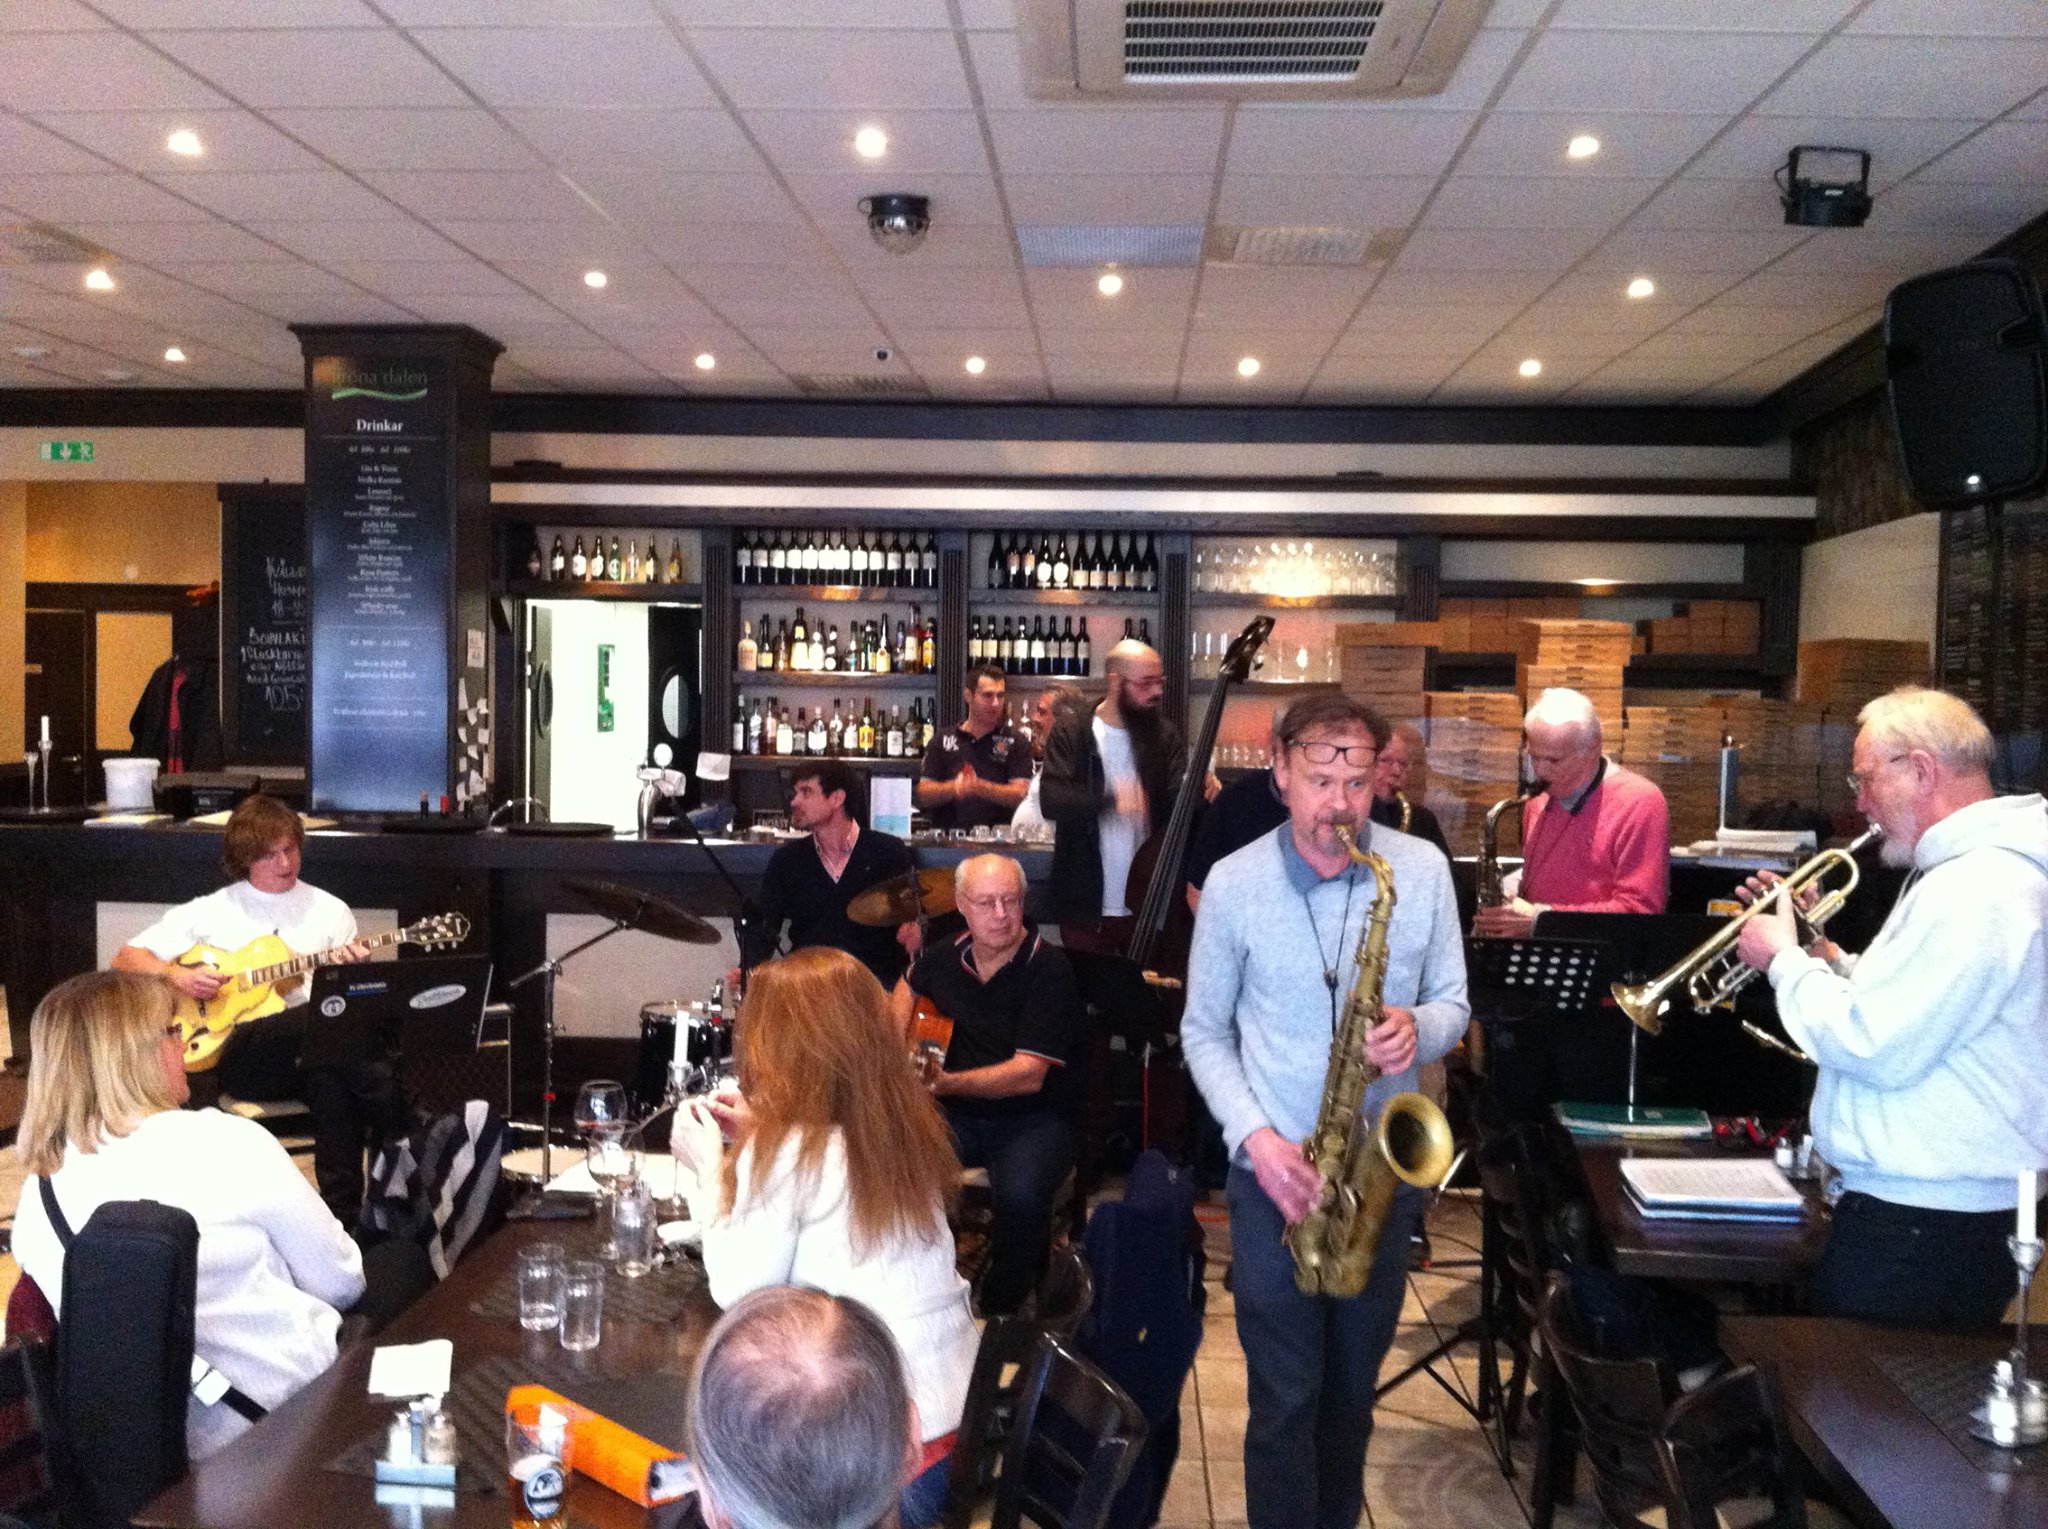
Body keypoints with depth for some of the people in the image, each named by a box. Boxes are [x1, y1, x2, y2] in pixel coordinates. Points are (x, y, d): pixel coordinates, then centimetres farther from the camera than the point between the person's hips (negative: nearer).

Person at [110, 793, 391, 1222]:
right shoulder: (211, 912, 13)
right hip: (236, 1053, -2)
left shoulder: (330, 910, 15)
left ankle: (344, 1214, -25)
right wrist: (176, 976, -5)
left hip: (311, 1052, 2)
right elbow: (124, 960, 14)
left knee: (333, 1082, -35)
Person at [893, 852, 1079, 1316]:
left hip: (1034, 1120, -4)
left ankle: (1001, 1309, -8)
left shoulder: (1049, 967, -14)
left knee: (1021, 1195, -35)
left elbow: (1028, 1074, -20)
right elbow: (910, 985, 30)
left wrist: (945, 1083, -27)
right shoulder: (948, 956, 3)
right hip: (960, 1118, 4)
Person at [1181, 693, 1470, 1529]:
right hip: (1275, 1173, -2)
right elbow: (1203, 1031, -1)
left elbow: (1453, 1004, 4)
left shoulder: (1423, 869, -5)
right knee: (1285, 1398, 4)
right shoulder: (1232, 882, -8)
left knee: (1353, 1387, 18)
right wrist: (1254, 1134, -14)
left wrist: (1418, 1029, -20)